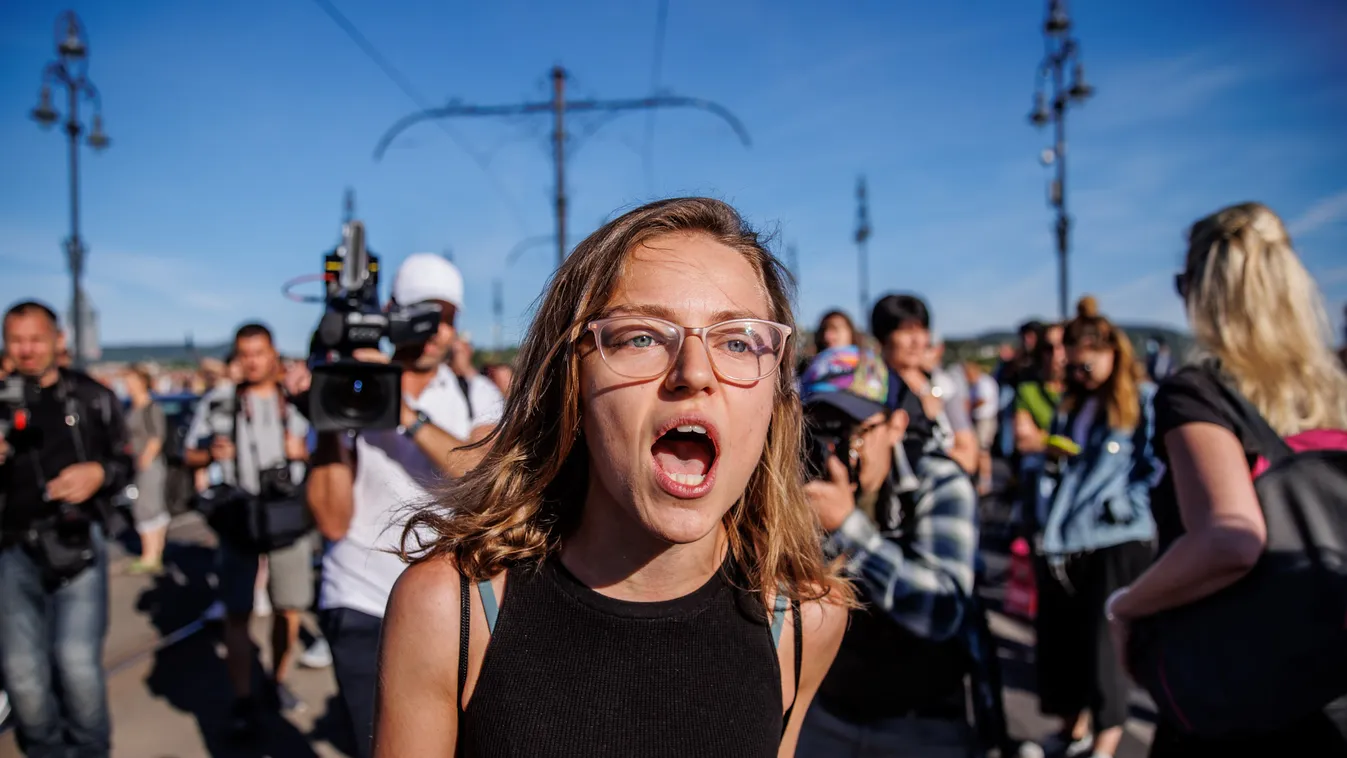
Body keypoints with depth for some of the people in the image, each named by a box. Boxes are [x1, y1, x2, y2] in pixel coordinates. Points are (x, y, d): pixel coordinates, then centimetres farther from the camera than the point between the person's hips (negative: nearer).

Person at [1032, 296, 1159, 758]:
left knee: (1104, 642, -2)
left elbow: (1157, 467, -7)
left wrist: (1124, 505, -14)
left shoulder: (1144, 401, -2)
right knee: (1059, 637, 11)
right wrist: (1048, 457, 0)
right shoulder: (1070, 406, 17)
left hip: (1115, 540, -6)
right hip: (1063, 540, 6)